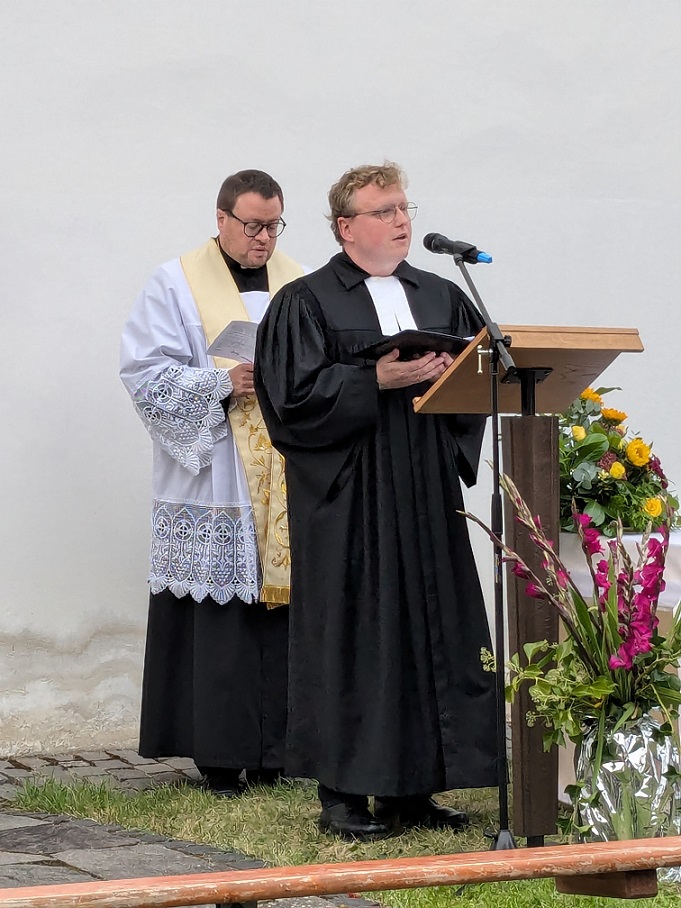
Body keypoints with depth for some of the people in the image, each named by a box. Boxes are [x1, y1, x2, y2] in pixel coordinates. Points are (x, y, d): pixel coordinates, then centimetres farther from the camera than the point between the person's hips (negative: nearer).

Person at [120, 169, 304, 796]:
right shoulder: (177, 286, 1)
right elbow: (146, 374, -6)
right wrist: (223, 381, -18)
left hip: (289, 482, 4)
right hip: (214, 484, -4)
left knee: (284, 611, 2)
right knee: (220, 622, -5)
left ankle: (276, 750, 8)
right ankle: (221, 754, 0)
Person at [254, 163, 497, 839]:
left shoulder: (441, 298, 16)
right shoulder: (305, 303, 0)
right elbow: (295, 393, -11)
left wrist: (449, 373, -8)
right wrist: (378, 380, -17)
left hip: (426, 491, 5)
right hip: (347, 498, -5)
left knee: (430, 626, 3)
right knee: (351, 630, -5)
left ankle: (411, 788, 10)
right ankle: (342, 792, 1)